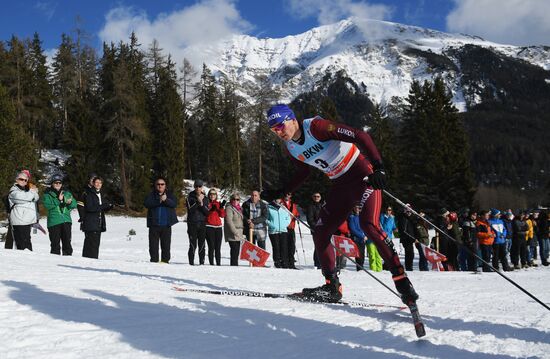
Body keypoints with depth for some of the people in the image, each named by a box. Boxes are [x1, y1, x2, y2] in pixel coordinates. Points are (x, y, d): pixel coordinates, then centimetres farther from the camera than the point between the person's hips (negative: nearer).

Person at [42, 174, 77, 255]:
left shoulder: (67, 193, 16)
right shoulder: (48, 194, 6)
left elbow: (74, 204, 11)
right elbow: (47, 204, -12)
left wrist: (70, 202, -11)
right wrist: (58, 200, -17)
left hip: (66, 221, 3)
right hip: (54, 222, -3)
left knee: (67, 242, 4)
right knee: (55, 243, -3)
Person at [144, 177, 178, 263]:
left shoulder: (170, 195, 11)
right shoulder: (151, 194, 8)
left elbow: (174, 204, -6)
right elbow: (146, 203, -9)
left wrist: (166, 200, -24)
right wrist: (158, 201, -20)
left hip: (166, 224, 0)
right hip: (154, 224, 0)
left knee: (166, 244, 1)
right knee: (153, 244, 1)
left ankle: (165, 260, 7)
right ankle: (154, 261, 6)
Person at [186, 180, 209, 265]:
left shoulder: (205, 198, 10)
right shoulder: (190, 196, 2)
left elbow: (207, 212, 2)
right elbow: (190, 209, -11)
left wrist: (202, 204, -11)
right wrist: (198, 202, -18)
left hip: (202, 224, 3)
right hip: (192, 223, -3)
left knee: (202, 245, 3)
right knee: (193, 245, -8)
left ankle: (202, 262, 9)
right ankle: (191, 262, -4)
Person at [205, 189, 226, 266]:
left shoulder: (219, 204, 14)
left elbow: (222, 215, 5)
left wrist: (222, 207, -10)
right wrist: (210, 209, -18)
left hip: (218, 227, 3)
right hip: (209, 227, -3)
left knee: (218, 248, 3)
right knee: (211, 247, -8)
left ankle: (219, 263, 5)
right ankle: (211, 263, -6)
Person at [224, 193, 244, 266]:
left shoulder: (239, 208, 18)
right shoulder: (229, 208, -9)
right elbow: (229, 221, -17)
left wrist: (241, 233, 21)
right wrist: (235, 231, -22)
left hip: (238, 234, 9)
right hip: (232, 234, -9)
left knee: (237, 251, 10)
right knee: (234, 250, -13)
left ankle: (235, 265, 15)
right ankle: (234, 265, -13)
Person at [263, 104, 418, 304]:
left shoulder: (315, 127, -20)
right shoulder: (292, 149, 3)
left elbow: (360, 136, -26)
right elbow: (303, 173, 24)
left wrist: (378, 167, -36)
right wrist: (282, 192, 16)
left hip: (363, 175, -8)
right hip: (340, 185, 8)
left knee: (368, 225, -27)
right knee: (319, 233, 2)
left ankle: (401, 280, -20)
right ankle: (332, 286, 13)